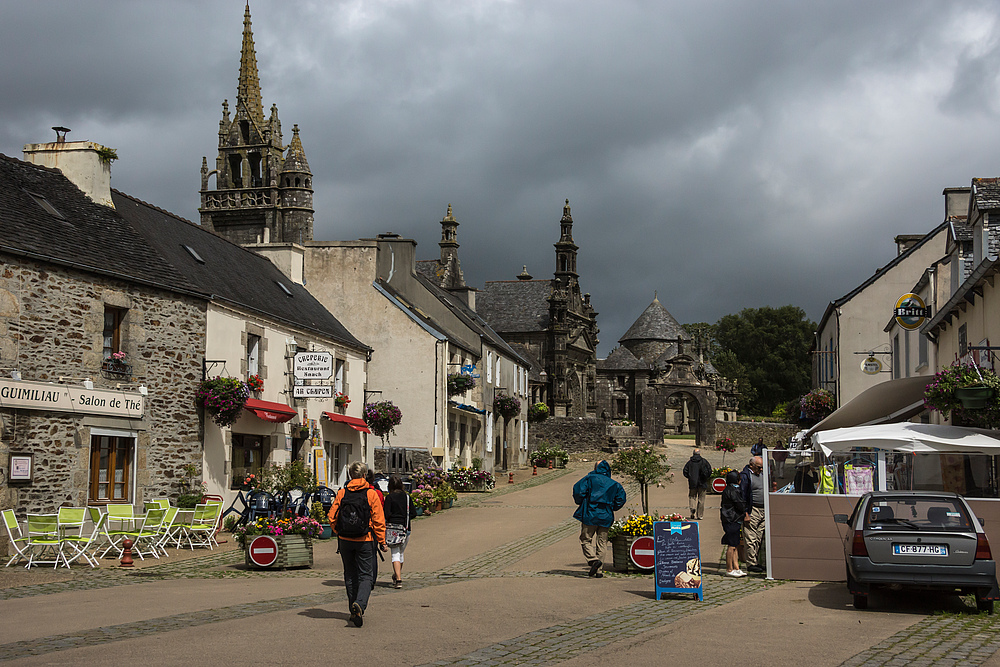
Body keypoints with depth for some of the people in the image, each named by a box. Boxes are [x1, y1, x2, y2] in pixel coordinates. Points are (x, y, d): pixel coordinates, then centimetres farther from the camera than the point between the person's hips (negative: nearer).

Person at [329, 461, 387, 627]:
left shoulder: (342, 493, -1)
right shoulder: (371, 494, -7)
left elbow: (332, 517, 1)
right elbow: (379, 520, -7)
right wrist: (382, 542, -1)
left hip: (345, 540, 2)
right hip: (365, 541, -2)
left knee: (350, 575, 14)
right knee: (365, 575, 1)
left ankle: (354, 611, 18)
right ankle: (360, 604, -23)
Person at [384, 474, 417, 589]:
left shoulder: (389, 497, -5)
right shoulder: (407, 496, 6)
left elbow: (387, 514, -11)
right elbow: (414, 513, 5)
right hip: (406, 528, 4)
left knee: (395, 554, -4)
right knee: (400, 553, 19)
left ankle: (398, 580, -17)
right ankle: (397, 576, 34)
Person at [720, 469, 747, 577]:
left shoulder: (733, 489, 17)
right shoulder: (732, 491, -16)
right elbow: (741, 505, -15)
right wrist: (745, 512, 2)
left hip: (734, 521, 10)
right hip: (732, 521, -10)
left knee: (736, 545, 12)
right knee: (732, 546, -5)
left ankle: (736, 568, 16)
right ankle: (729, 570, -1)